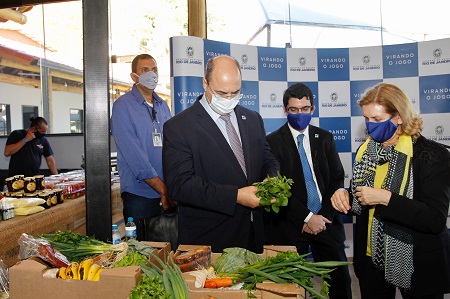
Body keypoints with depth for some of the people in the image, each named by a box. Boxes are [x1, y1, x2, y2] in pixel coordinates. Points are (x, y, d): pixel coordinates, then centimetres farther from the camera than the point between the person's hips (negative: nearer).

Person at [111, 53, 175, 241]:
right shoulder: (123, 106, -7)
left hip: (169, 194, 6)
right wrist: (163, 190, -16)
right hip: (140, 196, -5)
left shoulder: (163, 106, 12)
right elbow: (135, 156, -15)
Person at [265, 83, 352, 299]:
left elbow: (337, 179, 6)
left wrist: (323, 215, -5)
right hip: (290, 224, -3)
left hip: (325, 219, 3)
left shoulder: (325, 138, 8)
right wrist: (307, 217, -12)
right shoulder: (273, 141, -5)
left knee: (340, 280, 7)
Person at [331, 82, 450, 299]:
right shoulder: (366, 150, 3)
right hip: (371, 259, 5)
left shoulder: (432, 154, -14)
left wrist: (385, 198, -26)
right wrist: (344, 196, -8)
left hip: (416, 265, -5)